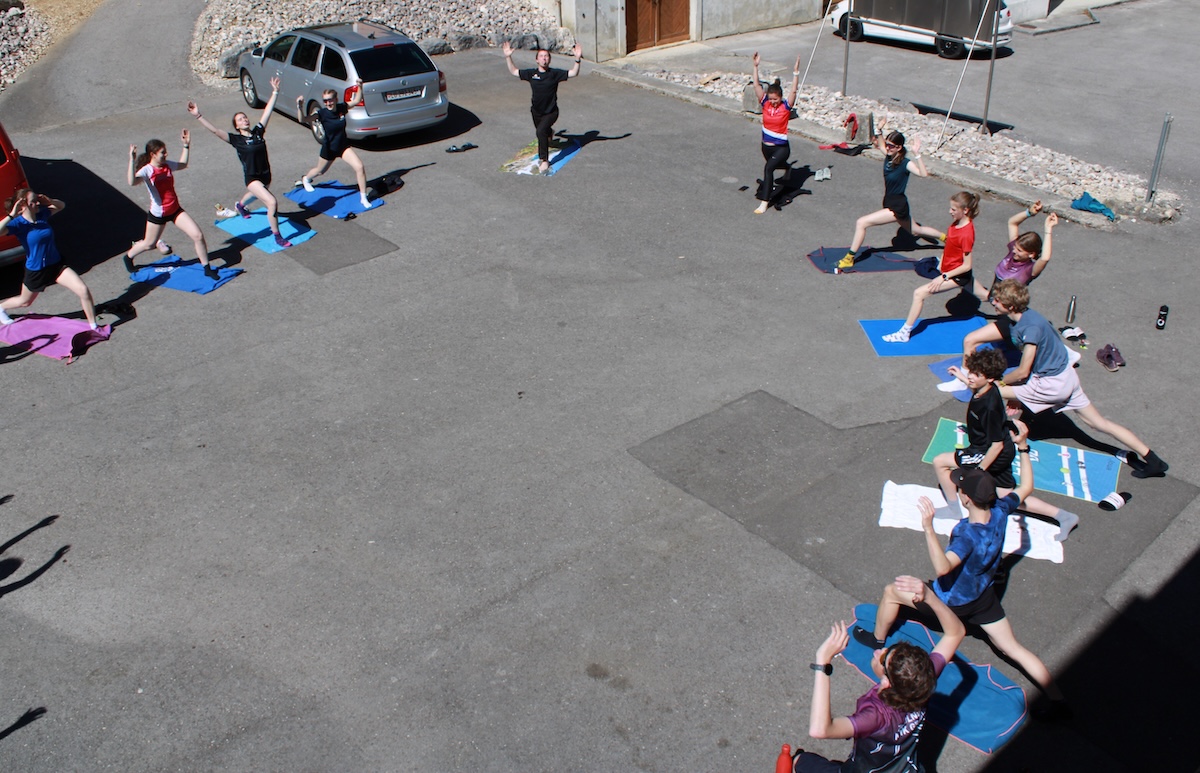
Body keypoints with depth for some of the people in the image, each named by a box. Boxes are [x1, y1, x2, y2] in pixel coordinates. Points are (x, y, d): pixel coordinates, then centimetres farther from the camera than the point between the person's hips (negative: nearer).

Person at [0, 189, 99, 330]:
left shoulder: (42, 214, -4)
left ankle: (93, 326, -2)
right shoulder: (18, 224, -20)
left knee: (84, 290, -15)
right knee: (25, 301, 22)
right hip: (35, 271, -4)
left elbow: (61, 206, 14)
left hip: (56, 265, 4)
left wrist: (49, 201, -6)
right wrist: (12, 215, -35)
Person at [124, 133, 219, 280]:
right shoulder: (147, 170, -21)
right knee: (149, 243, 15)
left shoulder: (167, 165, -2)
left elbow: (183, 164, 21)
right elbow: (132, 181, -42)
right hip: (158, 215, -5)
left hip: (175, 210, 5)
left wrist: (186, 145, 16)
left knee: (198, 236, -7)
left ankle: (207, 268, 6)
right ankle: (128, 257, 46)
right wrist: (132, 160, -49)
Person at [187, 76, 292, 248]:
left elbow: (267, 111, 1)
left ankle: (240, 205, 72)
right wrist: (198, 116, -28)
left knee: (255, 195, 36)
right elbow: (214, 130, -19)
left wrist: (275, 92, 3)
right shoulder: (236, 139, -12)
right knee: (272, 202, -25)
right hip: (252, 177, -6)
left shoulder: (258, 131, -1)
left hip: (266, 175, 6)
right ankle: (277, 236, -13)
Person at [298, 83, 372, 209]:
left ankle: (363, 197, -5)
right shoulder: (322, 113, -23)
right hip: (329, 148, -2)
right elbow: (303, 119, -35)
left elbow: (357, 101, 1)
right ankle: (306, 179, 59)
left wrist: (360, 87, -14)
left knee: (359, 167, -18)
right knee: (320, 171, 23)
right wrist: (299, 107, -52)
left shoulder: (342, 108, -13)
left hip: (344, 146, 2)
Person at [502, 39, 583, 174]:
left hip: (551, 112, -5)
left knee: (541, 131, -28)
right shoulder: (531, 73, -5)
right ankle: (549, 132, 66)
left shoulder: (554, 73, -13)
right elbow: (514, 71, 6)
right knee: (541, 131, 26)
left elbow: (573, 73, -19)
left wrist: (577, 59, -33)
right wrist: (508, 57, -3)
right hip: (536, 111, 5)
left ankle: (544, 160, -18)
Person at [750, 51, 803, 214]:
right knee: (773, 166, 29)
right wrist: (756, 66, -16)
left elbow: (794, 90, -23)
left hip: (781, 147, -6)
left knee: (769, 168, -28)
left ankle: (764, 201, -31)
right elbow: (757, 85, -9)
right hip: (766, 146, 6)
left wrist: (796, 71, -31)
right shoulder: (765, 103, -3)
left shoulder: (786, 106, -12)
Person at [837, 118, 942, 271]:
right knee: (916, 230, 31)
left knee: (861, 223, -17)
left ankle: (849, 258, -9)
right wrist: (879, 130, 2)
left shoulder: (905, 163, -22)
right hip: (891, 204, 9)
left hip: (897, 207, -9)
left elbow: (924, 174, -39)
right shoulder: (888, 156, -2)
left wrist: (917, 154, -49)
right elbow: (880, 145, 20)